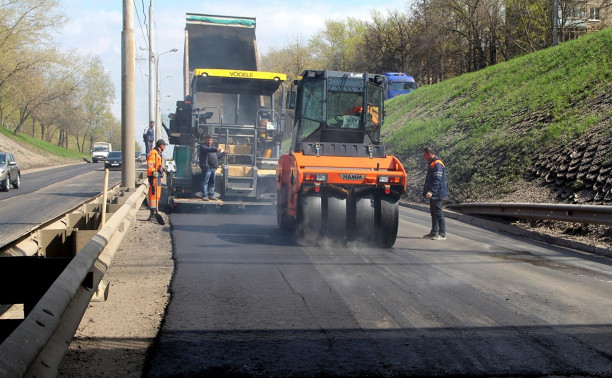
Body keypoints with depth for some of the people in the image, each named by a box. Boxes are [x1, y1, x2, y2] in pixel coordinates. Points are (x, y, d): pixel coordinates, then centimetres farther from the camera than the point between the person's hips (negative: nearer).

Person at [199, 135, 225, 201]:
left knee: (212, 183, 11)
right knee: (205, 182, -9)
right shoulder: (203, 146, -3)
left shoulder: (213, 147, 24)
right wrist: (215, 149, -39)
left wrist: (223, 153, 26)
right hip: (207, 168, -9)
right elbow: (208, 150, -25)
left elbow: (217, 155, 34)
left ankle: (211, 195, 17)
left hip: (213, 168, 9)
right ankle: (204, 196, -11)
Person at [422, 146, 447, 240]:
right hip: (433, 194, 10)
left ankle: (442, 234, -5)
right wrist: (426, 191, 22)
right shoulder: (431, 163, 17)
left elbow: (437, 180, -23)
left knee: (438, 213, -8)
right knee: (433, 213, 14)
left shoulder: (438, 164, -15)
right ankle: (434, 232, 20)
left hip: (436, 194, -10)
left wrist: (431, 191, -27)